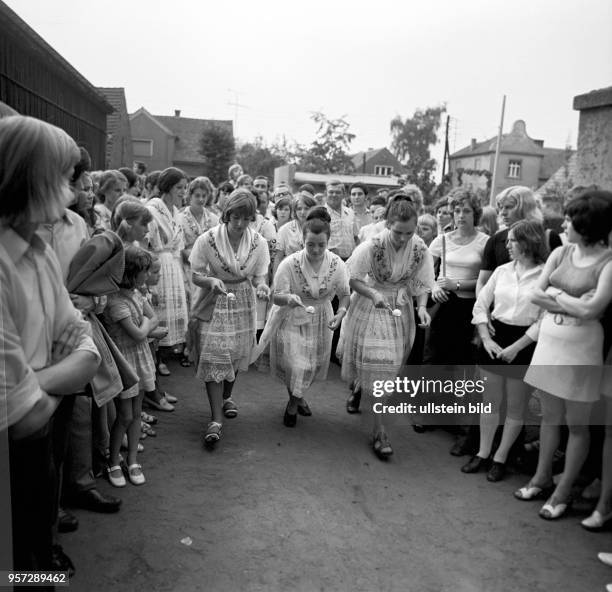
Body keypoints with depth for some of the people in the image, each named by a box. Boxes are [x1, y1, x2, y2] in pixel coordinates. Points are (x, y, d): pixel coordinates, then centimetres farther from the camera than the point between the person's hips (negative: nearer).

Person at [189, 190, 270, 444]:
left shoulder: (259, 243, -10)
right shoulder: (207, 239, -17)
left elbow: (259, 278, -3)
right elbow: (195, 275, -9)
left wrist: (262, 287, -26)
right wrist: (211, 281, -30)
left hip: (243, 305, 3)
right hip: (212, 305, -3)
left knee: (236, 355, 16)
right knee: (213, 357, -8)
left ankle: (227, 396, 44)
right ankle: (216, 419, -3)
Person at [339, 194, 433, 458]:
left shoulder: (420, 249, -14)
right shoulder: (372, 246, -24)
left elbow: (420, 284, -3)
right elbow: (353, 278, -15)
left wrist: (422, 307, -20)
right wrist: (374, 295, -30)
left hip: (400, 310, 4)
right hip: (370, 307, -3)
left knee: (387, 365, 11)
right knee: (375, 364, -1)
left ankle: (359, 389, 44)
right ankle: (379, 432, 19)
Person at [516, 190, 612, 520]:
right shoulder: (561, 253, 4)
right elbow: (536, 295, 1)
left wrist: (556, 295, -8)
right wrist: (572, 303, -11)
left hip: (581, 348, -5)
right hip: (549, 341, 5)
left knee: (577, 424, 8)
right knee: (549, 416, 16)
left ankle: (563, 492, 21)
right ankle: (542, 477, 32)